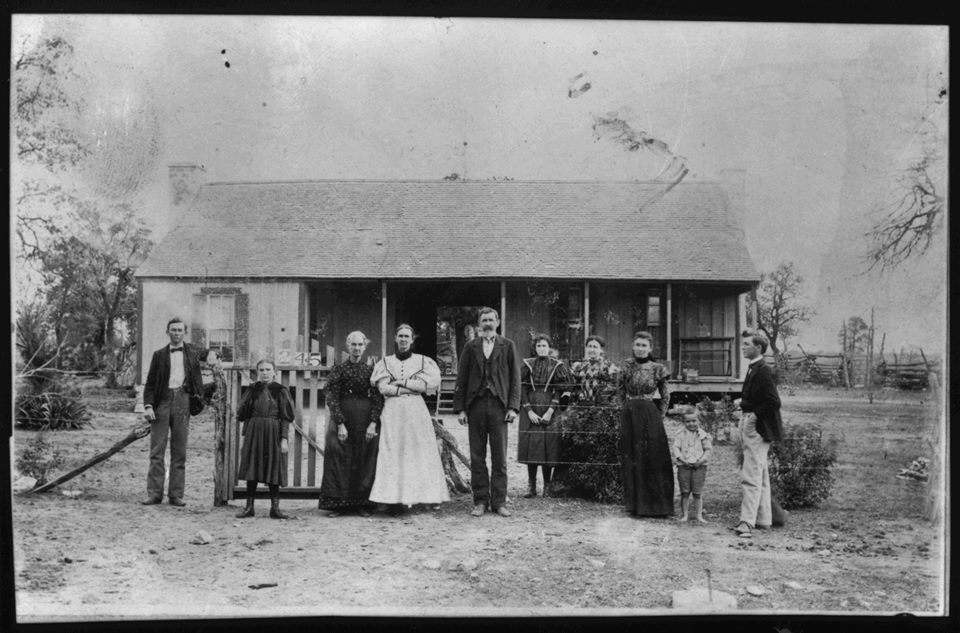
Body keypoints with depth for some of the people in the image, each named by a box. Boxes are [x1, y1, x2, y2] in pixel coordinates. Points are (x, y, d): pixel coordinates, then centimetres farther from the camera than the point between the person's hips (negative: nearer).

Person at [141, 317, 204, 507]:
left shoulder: (191, 353, 12)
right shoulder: (159, 355, 10)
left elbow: (197, 379, 14)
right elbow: (150, 383, 7)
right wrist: (148, 405, -5)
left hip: (182, 401, 1)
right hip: (162, 401, 0)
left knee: (179, 452, 4)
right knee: (157, 450, -1)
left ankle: (176, 495, 8)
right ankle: (154, 493, 3)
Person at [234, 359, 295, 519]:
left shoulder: (280, 391, -1)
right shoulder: (252, 390, 7)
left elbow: (286, 418, -4)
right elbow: (242, 414, 9)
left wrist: (284, 439, -9)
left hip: (273, 433, -2)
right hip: (254, 433, 2)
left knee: (273, 469, 1)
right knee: (252, 469, 4)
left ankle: (275, 507, 7)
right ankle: (249, 506, 11)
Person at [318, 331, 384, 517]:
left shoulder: (370, 370, 8)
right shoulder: (338, 370, 4)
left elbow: (378, 399, 3)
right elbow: (332, 398, -2)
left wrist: (373, 423, -10)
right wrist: (340, 424, -12)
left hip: (366, 419, 2)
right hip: (342, 417, -1)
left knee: (366, 459, 1)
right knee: (340, 458, -3)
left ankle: (363, 503, 8)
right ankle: (337, 504, 3)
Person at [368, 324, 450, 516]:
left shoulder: (423, 361, 11)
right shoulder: (385, 362, 12)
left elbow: (430, 383, -3)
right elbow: (383, 387, -1)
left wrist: (403, 382, -6)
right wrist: (413, 387, -6)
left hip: (416, 411, 0)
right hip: (393, 411, 0)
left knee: (419, 453, -4)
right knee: (393, 454, -8)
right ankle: (395, 499, -10)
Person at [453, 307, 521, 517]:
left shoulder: (507, 346, 9)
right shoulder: (470, 347, 12)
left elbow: (515, 378, 5)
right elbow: (461, 379, 9)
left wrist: (513, 406, -4)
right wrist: (459, 408, 1)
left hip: (499, 405, -1)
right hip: (475, 405, 1)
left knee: (499, 457, 0)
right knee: (477, 457, 3)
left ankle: (499, 502, 7)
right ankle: (480, 501, 10)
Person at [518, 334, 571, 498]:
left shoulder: (557, 366, 3)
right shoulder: (527, 365, 5)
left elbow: (560, 391, -2)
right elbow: (522, 389, 1)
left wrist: (550, 411, -12)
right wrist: (529, 411, -10)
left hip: (549, 409, -1)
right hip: (530, 409, 1)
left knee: (548, 446, -2)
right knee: (530, 446, -2)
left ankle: (547, 485, 7)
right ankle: (531, 485, 4)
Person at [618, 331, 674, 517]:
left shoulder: (657, 369, 0)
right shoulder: (627, 366, 5)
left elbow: (665, 396, 7)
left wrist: (659, 417, 2)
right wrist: (631, 408, 9)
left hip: (650, 418, -2)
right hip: (629, 417, 2)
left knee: (652, 459, -1)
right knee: (632, 461, 5)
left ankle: (655, 505, 7)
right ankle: (635, 504, 14)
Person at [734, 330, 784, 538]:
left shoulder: (763, 371, -17)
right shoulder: (753, 369, 13)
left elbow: (774, 402, -22)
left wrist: (754, 415, -17)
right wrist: (743, 406, 8)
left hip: (757, 428, -10)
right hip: (750, 427, 10)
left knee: (751, 476, -12)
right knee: (760, 475, 17)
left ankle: (747, 523, -14)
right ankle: (763, 519, 27)